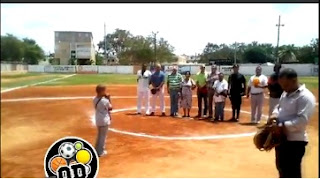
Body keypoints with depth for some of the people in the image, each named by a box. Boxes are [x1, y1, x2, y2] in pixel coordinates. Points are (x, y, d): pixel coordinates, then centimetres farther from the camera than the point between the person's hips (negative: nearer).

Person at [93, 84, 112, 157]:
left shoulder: (95, 99, -1)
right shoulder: (105, 100, -22)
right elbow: (110, 108, -8)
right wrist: (109, 99, -5)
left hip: (98, 120, 7)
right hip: (104, 120, -7)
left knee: (99, 135, 23)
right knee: (103, 136, 6)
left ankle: (97, 149, 33)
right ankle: (101, 151, 15)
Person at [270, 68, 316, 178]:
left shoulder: (306, 97, -18)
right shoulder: (286, 93, 9)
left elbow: (302, 120, -26)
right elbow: (279, 107, 20)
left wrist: (282, 126, -27)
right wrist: (275, 114, -2)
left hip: (295, 141, -9)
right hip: (282, 138, 9)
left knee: (292, 173, 2)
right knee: (281, 167, 24)